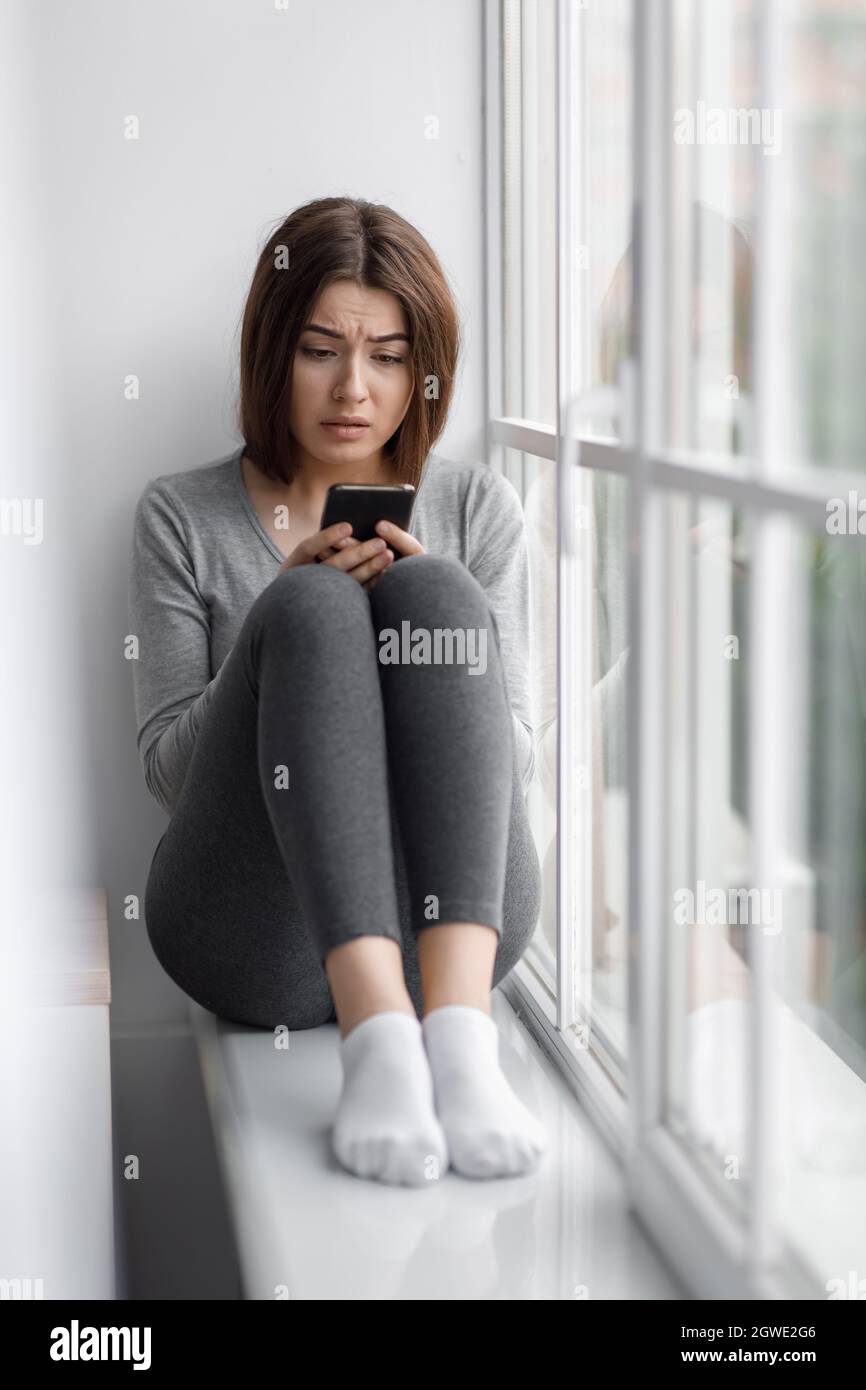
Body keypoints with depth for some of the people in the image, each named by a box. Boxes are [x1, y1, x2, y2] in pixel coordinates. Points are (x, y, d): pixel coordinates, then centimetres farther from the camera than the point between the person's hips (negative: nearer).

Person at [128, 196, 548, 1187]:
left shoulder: (475, 507, 16)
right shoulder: (182, 518, 11)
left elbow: (514, 761, 11)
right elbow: (168, 768, 6)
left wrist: (430, 614, -8)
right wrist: (290, 633, -10)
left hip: (455, 914, 1)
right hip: (257, 933, -1)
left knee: (430, 592, -23)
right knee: (309, 607, -26)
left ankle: (459, 1026, -40)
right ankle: (376, 1032, -45)